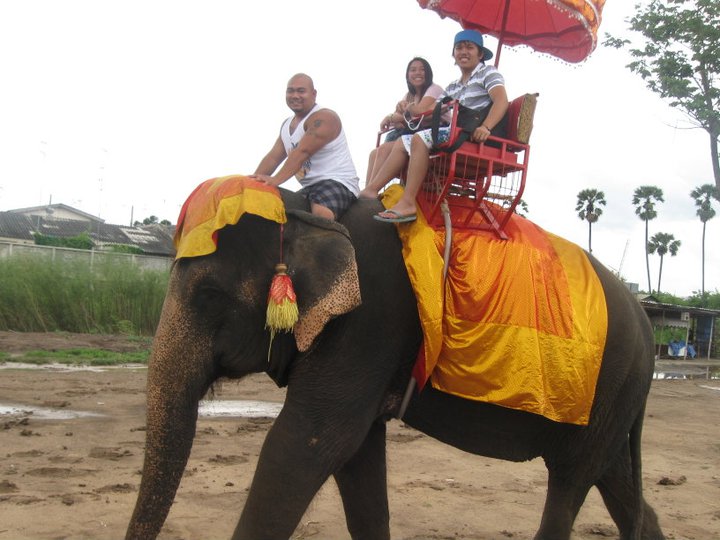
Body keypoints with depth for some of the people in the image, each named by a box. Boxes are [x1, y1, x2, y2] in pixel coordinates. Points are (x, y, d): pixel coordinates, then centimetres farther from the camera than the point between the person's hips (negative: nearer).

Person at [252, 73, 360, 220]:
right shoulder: (286, 125, 18)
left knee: (320, 212, -36)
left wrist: (275, 180, -33)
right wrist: (255, 181, -5)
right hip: (310, 187, 9)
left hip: (337, 182, -9)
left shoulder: (323, 118, -12)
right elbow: (273, 157, 12)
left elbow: (302, 152, -24)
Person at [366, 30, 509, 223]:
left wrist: (485, 127, -30)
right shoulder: (452, 88, 27)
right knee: (402, 143, 1)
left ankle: (408, 203, -30)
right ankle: (369, 191, -9)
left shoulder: (488, 73, 6)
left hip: (476, 136, -8)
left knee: (420, 139, -25)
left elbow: (501, 101, -12)